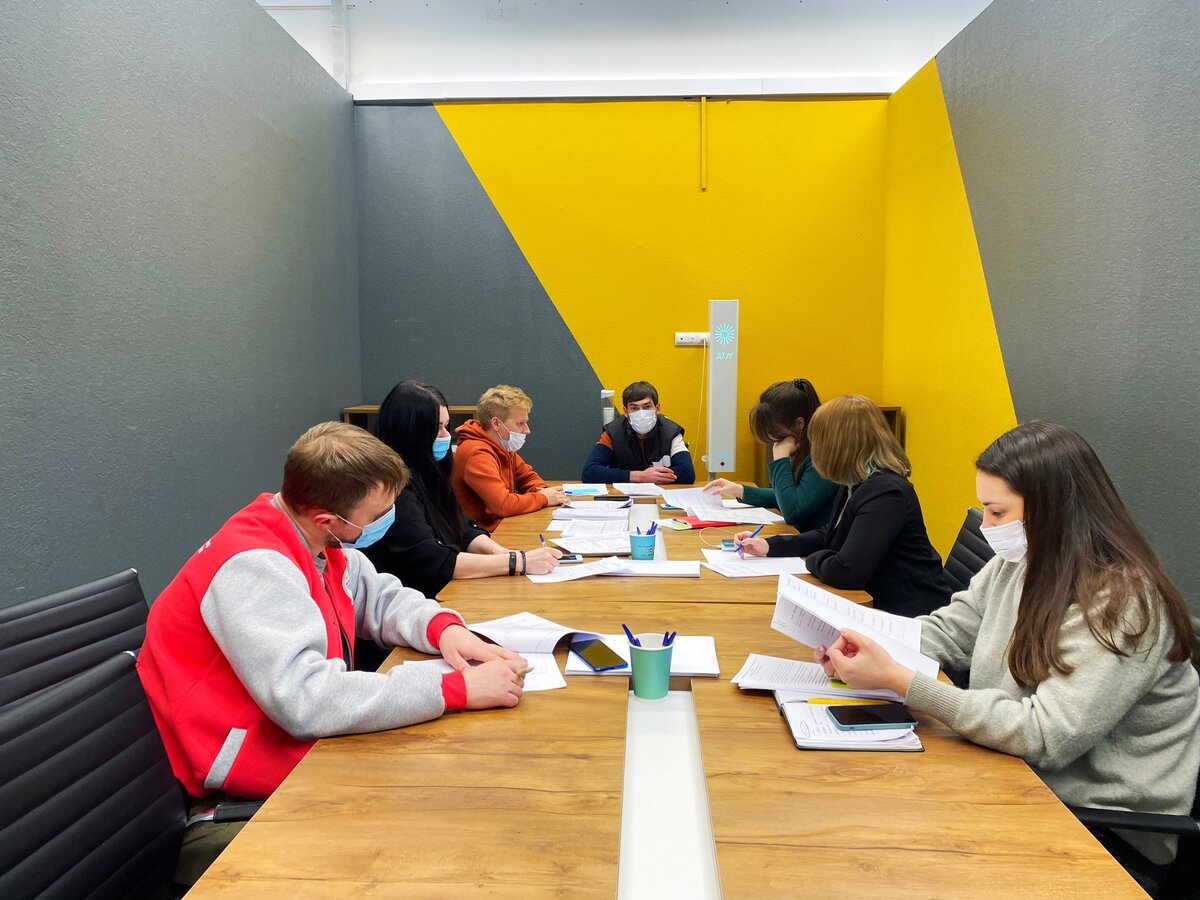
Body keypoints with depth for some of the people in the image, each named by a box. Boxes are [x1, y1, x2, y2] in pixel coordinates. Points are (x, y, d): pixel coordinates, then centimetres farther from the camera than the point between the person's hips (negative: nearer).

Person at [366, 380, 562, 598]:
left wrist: (500, 552, -10)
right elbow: (433, 562, -21)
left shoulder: (427, 472, 10)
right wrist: (518, 562, -22)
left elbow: (464, 530, 11)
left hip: (444, 594, 8)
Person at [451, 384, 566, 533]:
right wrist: (542, 498, -14)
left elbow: (527, 476, 20)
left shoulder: (504, 447, 7)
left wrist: (542, 490, -3)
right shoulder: (477, 453, -22)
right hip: (487, 532, -8)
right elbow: (503, 504, -29)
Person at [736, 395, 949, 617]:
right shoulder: (855, 485, 7)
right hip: (875, 602, 8)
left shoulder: (886, 494, -24)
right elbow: (830, 536, 20)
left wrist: (813, 559, -9)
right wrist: (769, 546, 10)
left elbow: (845, 572, -30)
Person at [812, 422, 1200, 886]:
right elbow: (949, 629, 9)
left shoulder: (1121, 604, -24)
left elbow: (1045, 737, -29)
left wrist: (899, 680, -32)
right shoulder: (1016, 565, 0)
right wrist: (864, 644, -11)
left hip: (1109, 828, -6)